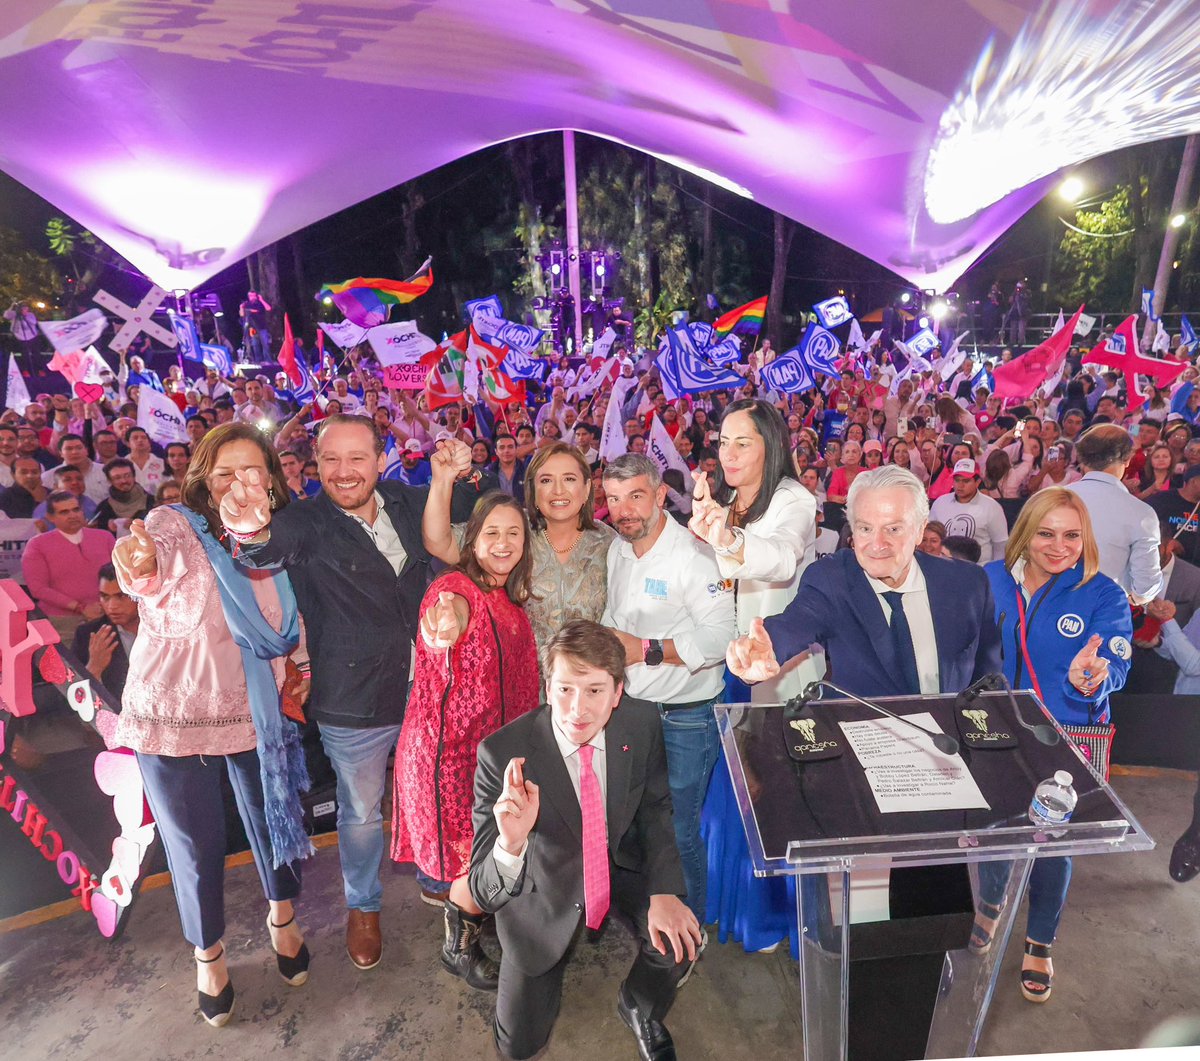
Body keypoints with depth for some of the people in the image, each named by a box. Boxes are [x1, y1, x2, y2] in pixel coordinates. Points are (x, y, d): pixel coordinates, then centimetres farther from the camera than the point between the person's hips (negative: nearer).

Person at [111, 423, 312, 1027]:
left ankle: (282, 918, 47)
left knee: (272, 821, 17)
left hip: (254, 715, 3)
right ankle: (208, 954, 41)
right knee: (196, 848, 13)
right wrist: (141, 568, -62)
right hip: (173, 717, -3)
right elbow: (145, 562, -41)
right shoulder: (175, 525, -16)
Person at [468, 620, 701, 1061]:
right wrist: (511, 844, -52)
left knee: (680, 942, -22)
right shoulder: (503, 753, -33)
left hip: (622, 867, 2)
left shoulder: (642, 724, -23)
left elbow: (654, 809, -3)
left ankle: (640, 1008, 14)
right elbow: (484, 893, -29)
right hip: (543, 890, -1)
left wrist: (664, 891, -18)